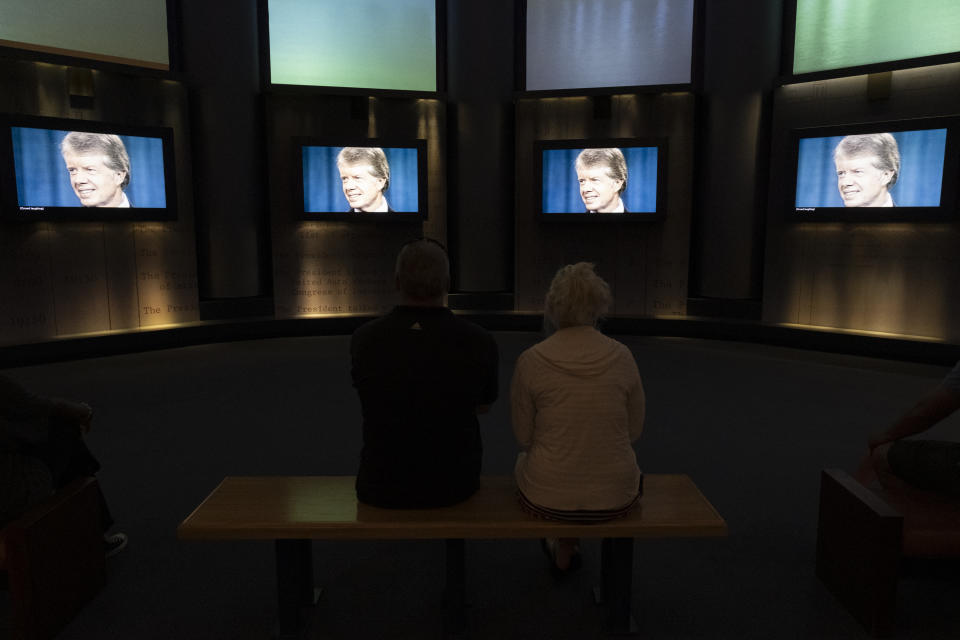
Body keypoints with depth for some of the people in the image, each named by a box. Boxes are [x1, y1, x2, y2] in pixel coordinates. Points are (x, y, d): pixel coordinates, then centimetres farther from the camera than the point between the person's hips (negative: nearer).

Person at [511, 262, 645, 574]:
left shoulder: (530, 361, -15)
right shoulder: (621, 357, -10)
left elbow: (523, 435, -5)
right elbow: (635, 429, 1)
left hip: (547, 496, -1)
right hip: (615, 496, 2)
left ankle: (564, 549, 51)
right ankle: (564, 549, 53)